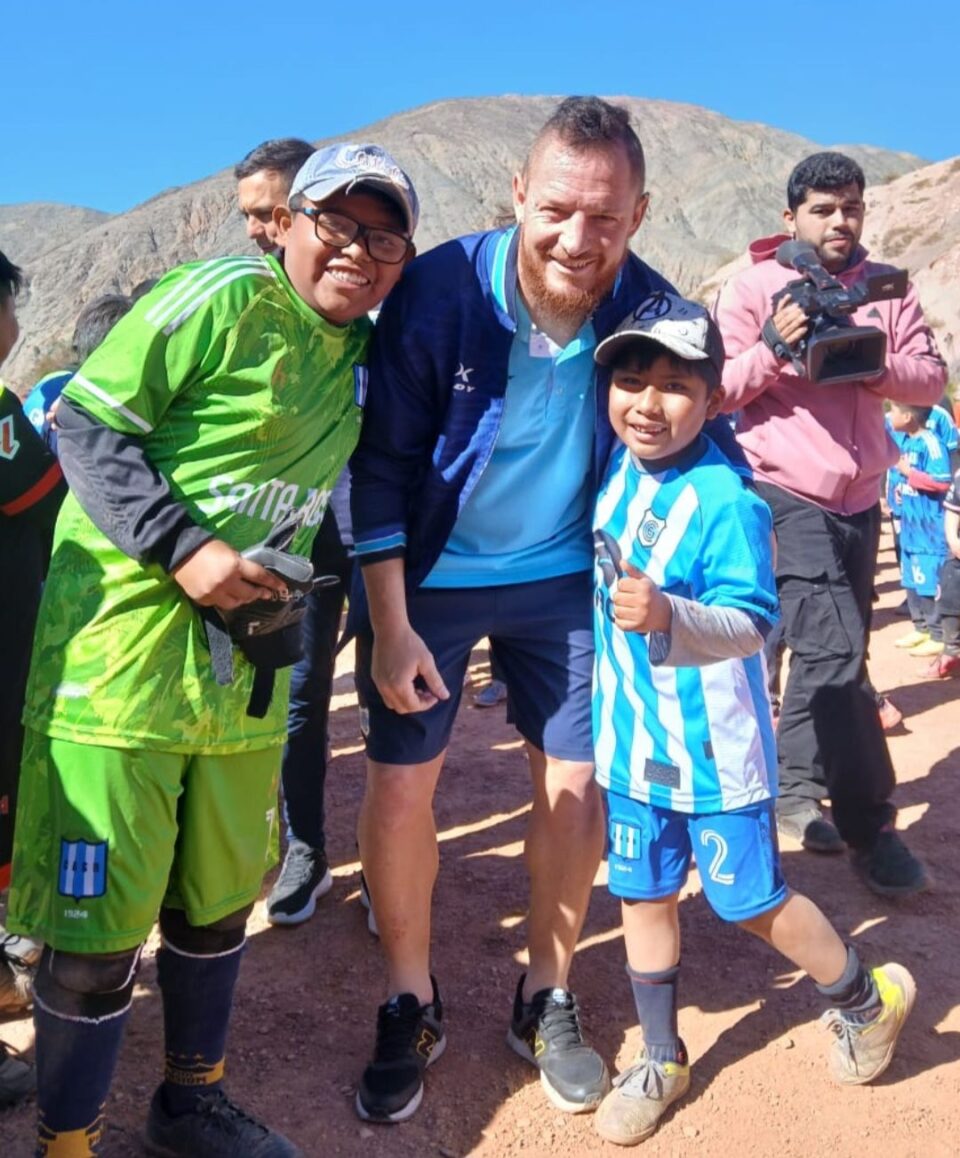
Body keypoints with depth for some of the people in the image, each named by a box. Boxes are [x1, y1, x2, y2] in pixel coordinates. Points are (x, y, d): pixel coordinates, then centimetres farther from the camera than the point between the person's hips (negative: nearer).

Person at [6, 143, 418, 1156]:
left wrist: (287, 589, 5)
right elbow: (85, 424, -11)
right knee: (98, 925, 0)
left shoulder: (364, 359, 12)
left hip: (243, 662, 7)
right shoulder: (223, 298, -9)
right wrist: (182, 549, -20)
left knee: (218, 901, 19)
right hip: (122, 647, -7)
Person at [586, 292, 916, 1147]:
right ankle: (662, 1062, 37)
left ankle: (868, 1001, 39)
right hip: (632, 741, 7)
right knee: (643, 893, 16)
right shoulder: (619, 473, 0)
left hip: (714, 749, -6)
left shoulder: (724, 500, -22)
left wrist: (669, 615, -44)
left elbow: (750, 622, -29)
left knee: (751, 901, 10)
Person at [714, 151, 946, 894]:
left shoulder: (887, 288, 10)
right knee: (836, 654, -12)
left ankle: (793, 788, 30)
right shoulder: (753, 288, -1)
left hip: (860, 500, 5)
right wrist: (772, 347, -22)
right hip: (786, 496, -5)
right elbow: (715, 393, -6)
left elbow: (932, 380, 3)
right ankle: (871, 828, -1)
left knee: (828, 653, 13)